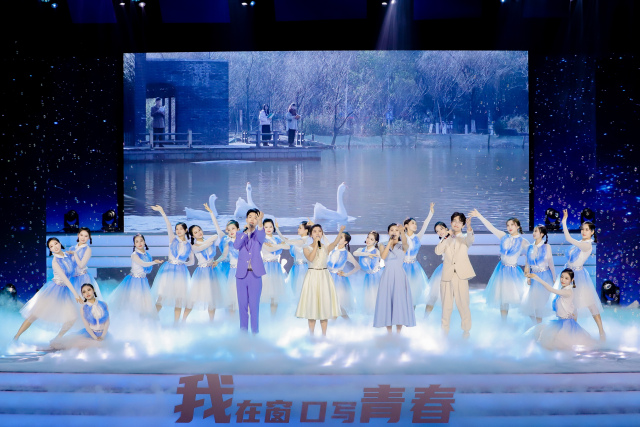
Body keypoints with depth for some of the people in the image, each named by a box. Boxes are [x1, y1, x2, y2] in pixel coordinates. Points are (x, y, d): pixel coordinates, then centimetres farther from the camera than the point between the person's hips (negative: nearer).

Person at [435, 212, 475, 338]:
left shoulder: (465, 238, 9)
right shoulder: (446, 238, 16)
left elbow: (470, 240, -16)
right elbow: (438, 251, 0)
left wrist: (469, 228, -36)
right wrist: (445, 238, -11)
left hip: (461, 275, -2)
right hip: (447, 274, 2)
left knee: (463, 303, -3)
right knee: (446, 304, 5)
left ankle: (466, 329, 8)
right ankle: (444, 329, 14)